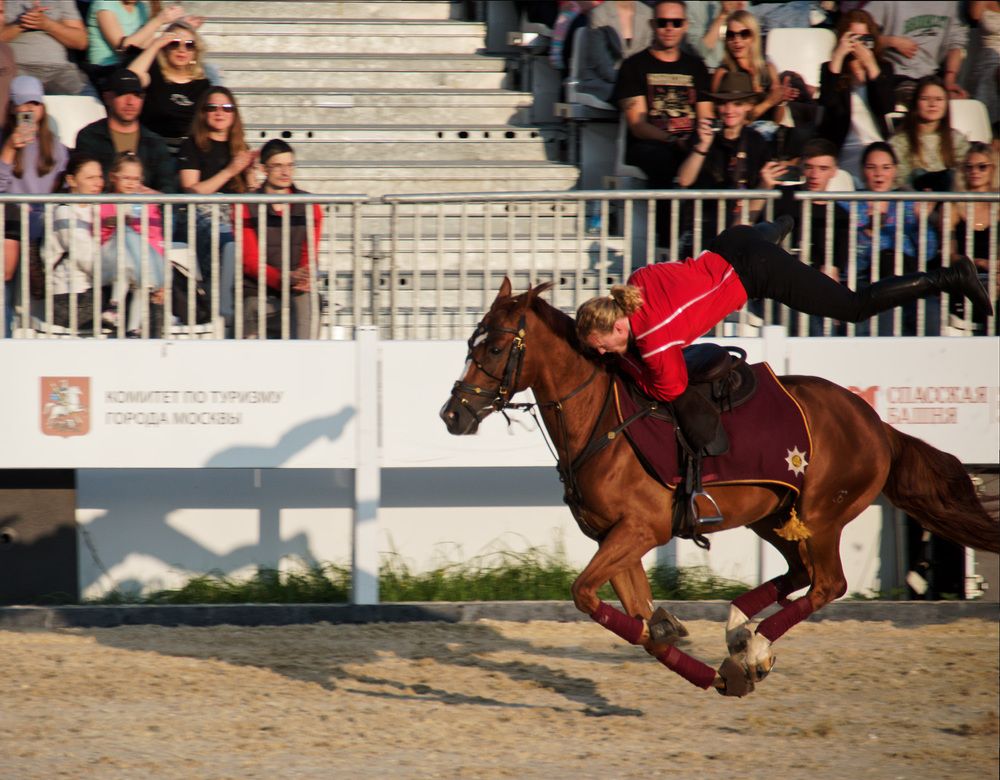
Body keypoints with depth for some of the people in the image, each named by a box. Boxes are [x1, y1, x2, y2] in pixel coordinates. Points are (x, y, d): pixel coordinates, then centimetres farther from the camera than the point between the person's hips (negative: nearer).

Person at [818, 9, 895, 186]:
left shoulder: (884, 68, 13)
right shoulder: (830, 69, 8)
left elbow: (886, 108, -4)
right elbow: (829, 103, -12)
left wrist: (870, 66, -10)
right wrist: (837, 58, -12)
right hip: (846, 149, -2)